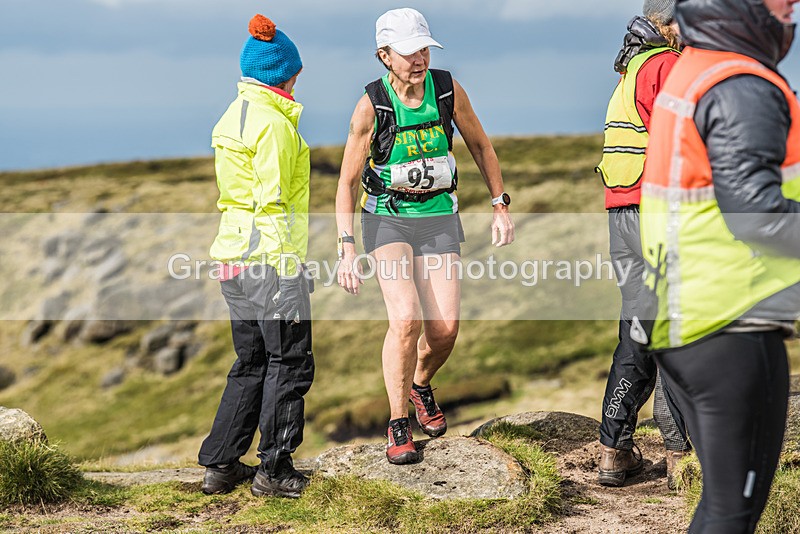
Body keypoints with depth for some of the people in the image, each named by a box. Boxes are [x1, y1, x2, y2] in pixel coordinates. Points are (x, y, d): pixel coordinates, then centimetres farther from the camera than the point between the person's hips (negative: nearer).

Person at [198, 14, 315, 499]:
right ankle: (274, 469, 7)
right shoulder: (273, 124, -14)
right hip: (270, 258, -9)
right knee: (289, 362, 2)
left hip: (235, 257, 9)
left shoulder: (233, 117, 14)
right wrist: (287, 267, -17)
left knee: (251, 363, 16)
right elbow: (273, 203, -18)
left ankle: (221, 465, 18)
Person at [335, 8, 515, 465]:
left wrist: (501, 207, 7)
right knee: (406, 319, -21)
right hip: (388, 217, -2)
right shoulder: (371, 105, -14)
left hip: (439, 216, 3)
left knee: (444, 328, -8)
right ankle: (399, 427, -5)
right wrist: (348, 250, -14)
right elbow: (348, 181, -8)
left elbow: (481, 146, 9)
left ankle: (421, 385, 28)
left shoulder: (448, 90, -8)